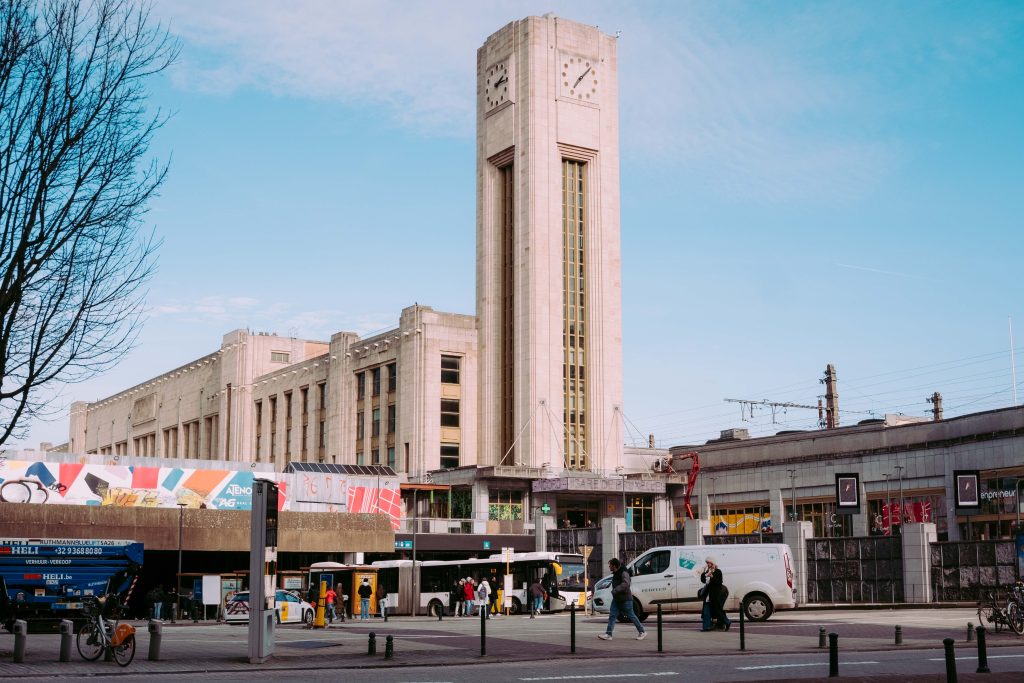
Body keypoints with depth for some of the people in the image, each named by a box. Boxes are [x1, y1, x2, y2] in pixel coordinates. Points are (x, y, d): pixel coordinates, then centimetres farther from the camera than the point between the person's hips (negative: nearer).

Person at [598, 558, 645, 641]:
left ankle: (642, 632, 12)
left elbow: (625, 584, -33)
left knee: (631, 616, -1)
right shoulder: (616, 573, 12)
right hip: (616, 599, 9)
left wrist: (615, 590, -34)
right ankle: (608, 634, -3)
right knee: (612, 615, 0)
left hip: (625, 599, -9)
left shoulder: (624, 573, -18)